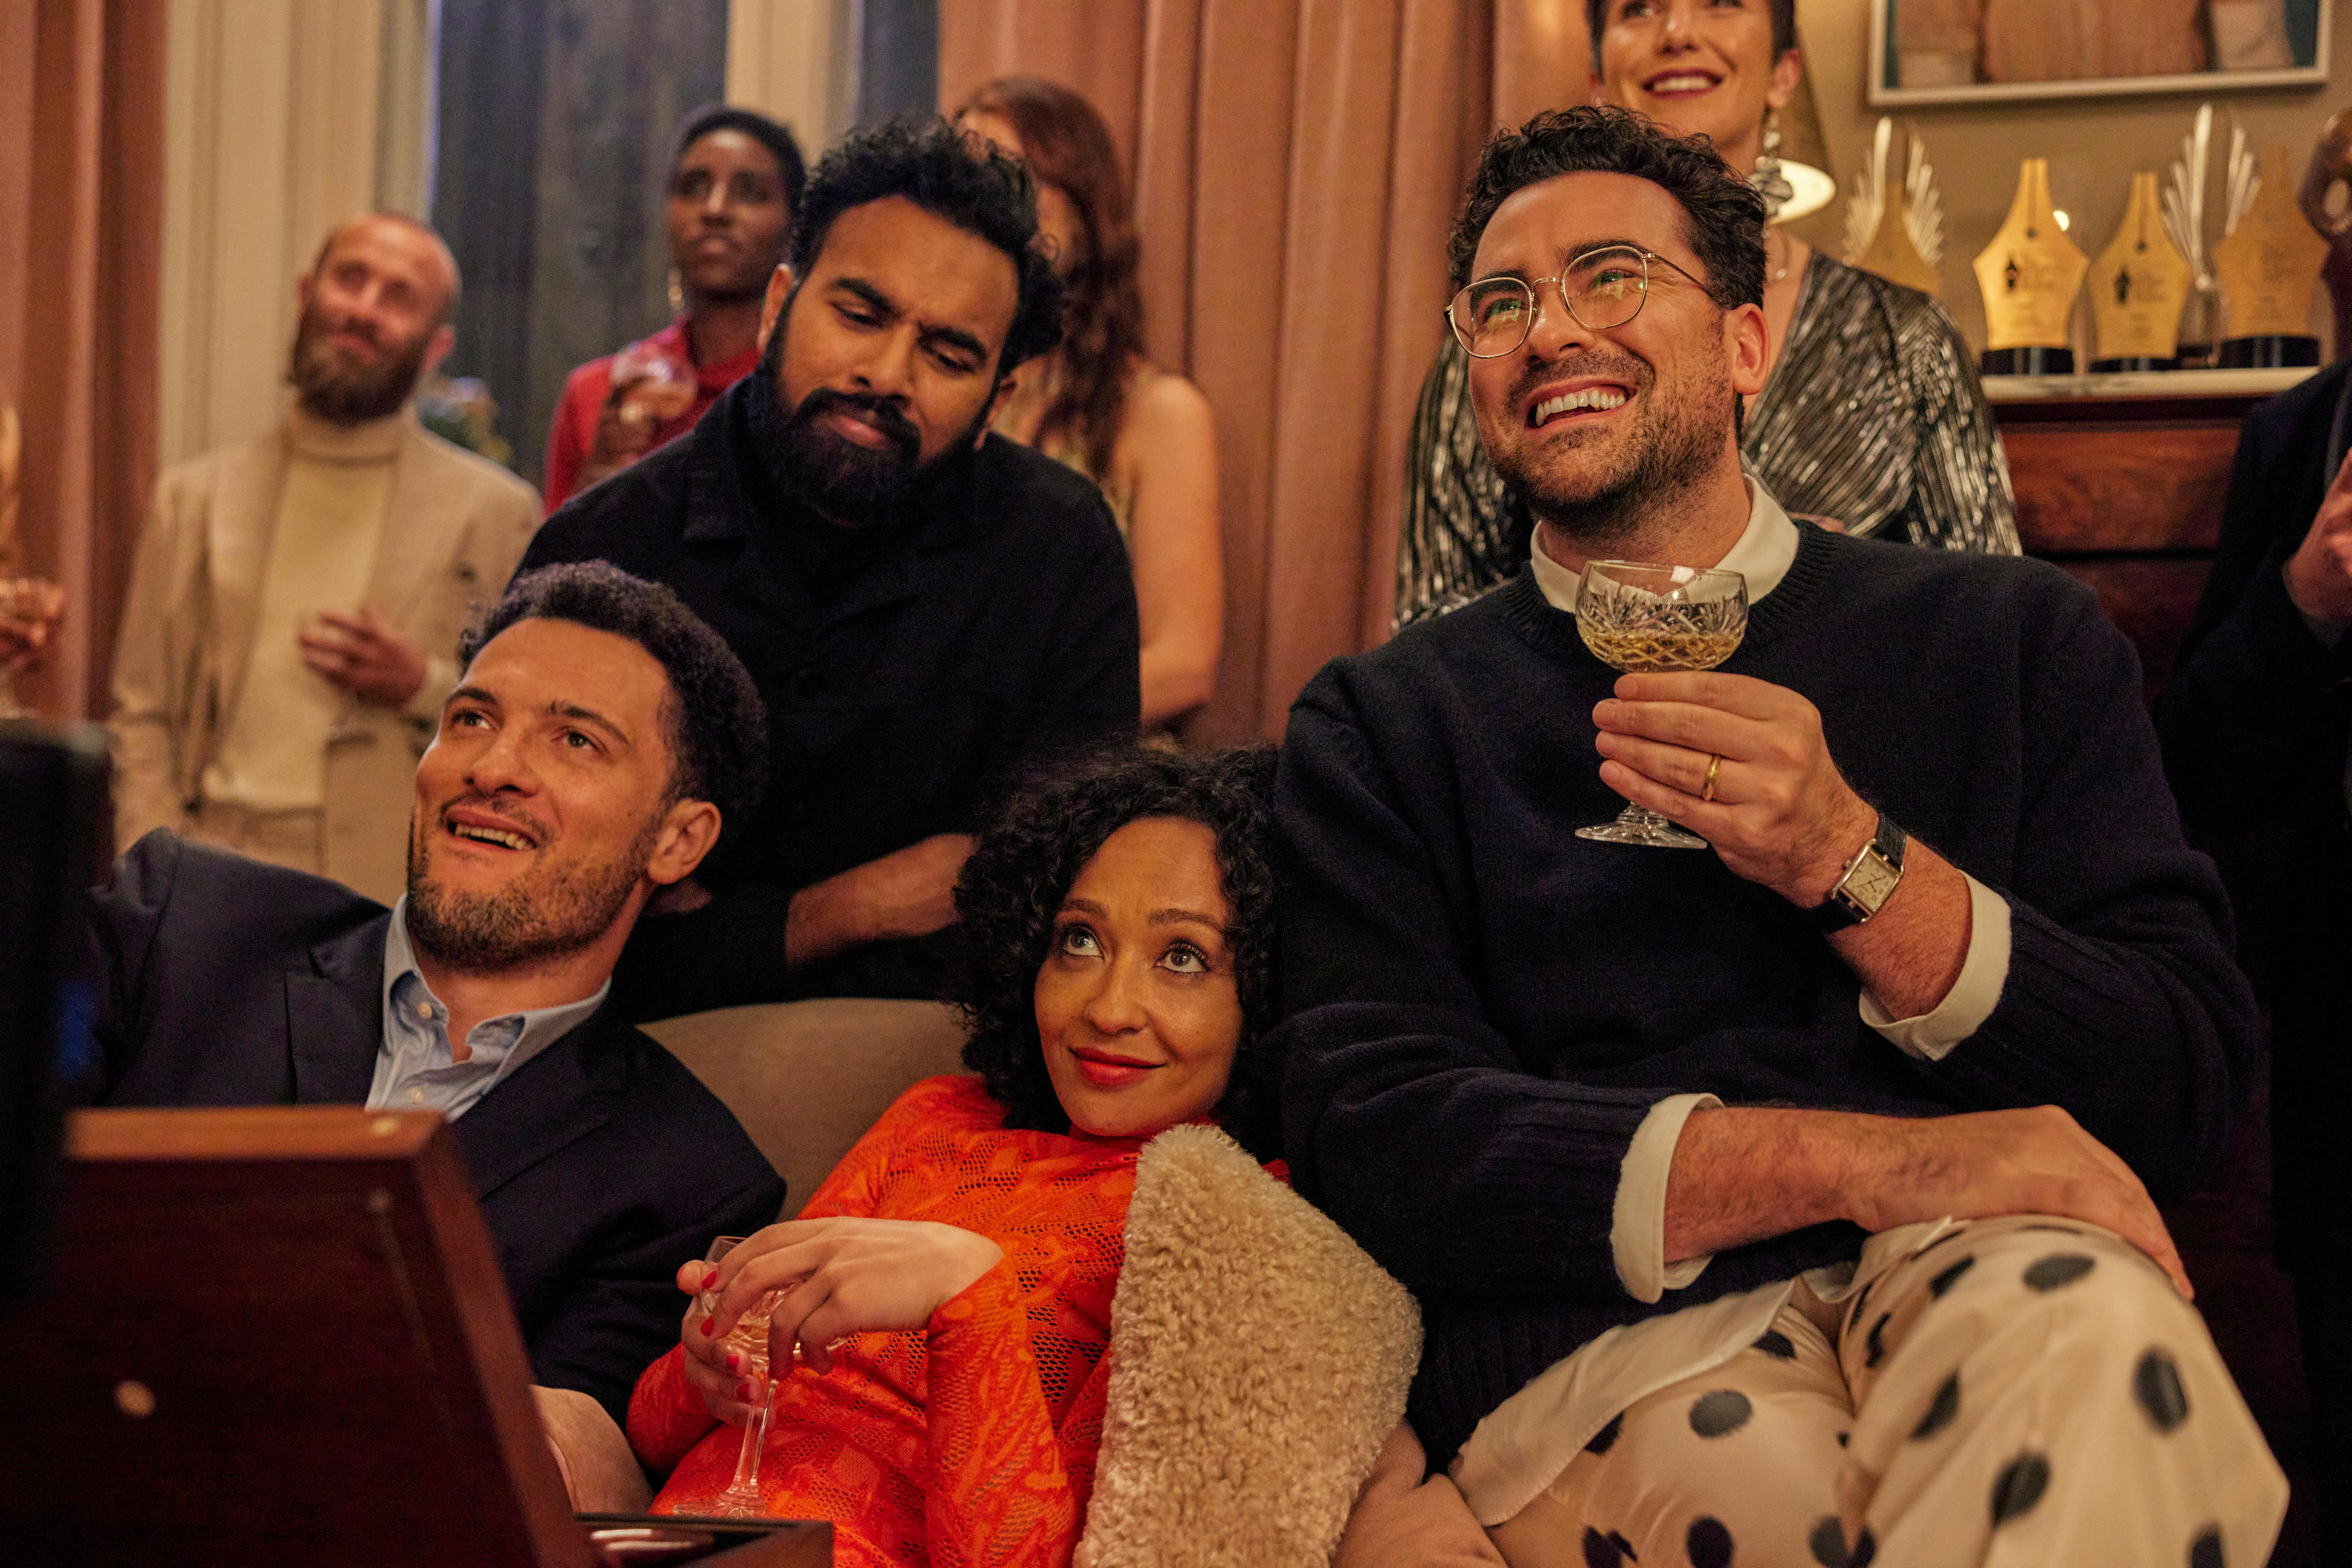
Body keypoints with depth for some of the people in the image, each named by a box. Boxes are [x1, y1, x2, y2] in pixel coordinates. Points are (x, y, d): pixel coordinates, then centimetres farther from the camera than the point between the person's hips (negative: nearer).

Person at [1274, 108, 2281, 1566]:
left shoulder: (2012, 637, 14)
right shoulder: (1386, 724, 12)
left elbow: (2192, 1090, 6)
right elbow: (1373, 1137, -3)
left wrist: (1849, 862, -10)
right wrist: (1872, 1165, -15)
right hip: (1596, 1346, -1)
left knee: (2080, 1326, -36)